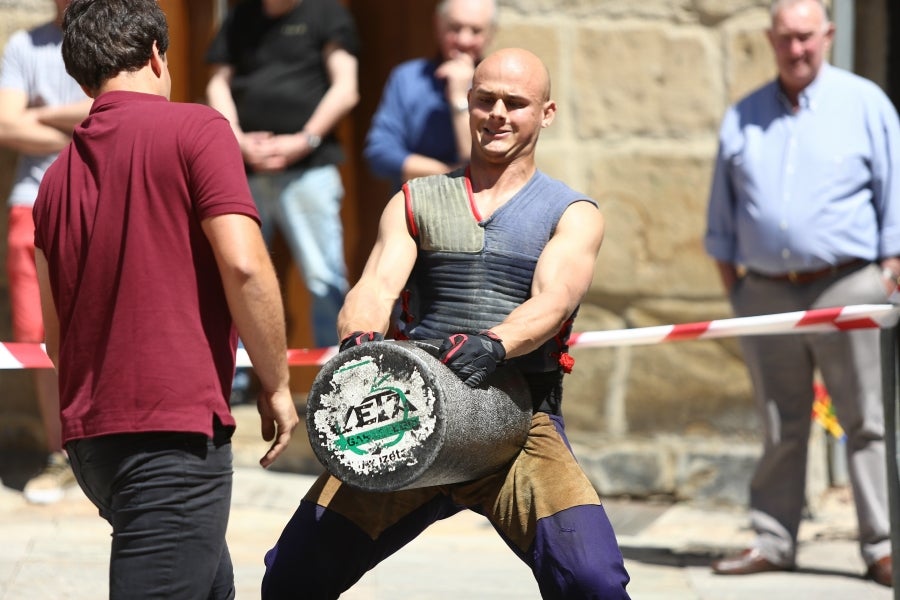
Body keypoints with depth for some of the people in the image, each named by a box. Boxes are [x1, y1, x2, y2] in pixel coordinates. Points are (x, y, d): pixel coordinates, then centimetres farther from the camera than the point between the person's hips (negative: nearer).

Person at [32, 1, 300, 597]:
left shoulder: (59, 174, 14)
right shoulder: (196, 129, -4)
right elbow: (243, 265, -14)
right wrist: (277, 385, -4)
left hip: (91, 435, 7)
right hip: (175, 430, -7)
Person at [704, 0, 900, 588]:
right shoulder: (742, 118, 13)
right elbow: (723, 209, 19)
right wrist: (728, 275, 12)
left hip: (846, 287, -3)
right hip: (766, 292, 3)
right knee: (780, 428, 7)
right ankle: (772, 540, 12)